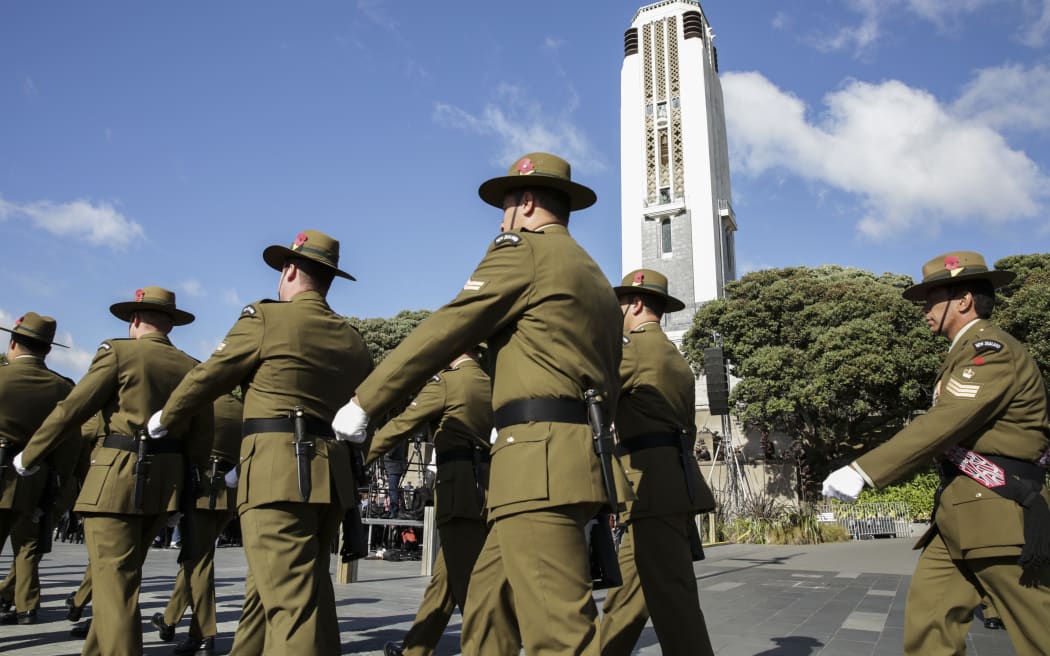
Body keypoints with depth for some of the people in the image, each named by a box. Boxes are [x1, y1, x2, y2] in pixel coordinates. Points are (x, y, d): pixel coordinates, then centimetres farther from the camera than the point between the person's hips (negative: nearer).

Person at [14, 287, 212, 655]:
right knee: (120, 575, 20)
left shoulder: (119, 352, -4)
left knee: (113, 581, -1)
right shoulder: (191, 368, 9)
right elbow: (201, 439, 6)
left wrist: (28, 457, 6)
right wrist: (180, 473, 18)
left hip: (117, 479, -6)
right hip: (166, 484, 6)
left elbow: (70, 411, -6)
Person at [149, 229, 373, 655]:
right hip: (333, 474, 7)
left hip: (278, 471, -6)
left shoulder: (266, 318, -1)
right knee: (307, 588, 18)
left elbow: (206, 378, 7)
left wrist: (164, 419, 24)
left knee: (292, 600, -8)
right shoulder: (352, 340, 15)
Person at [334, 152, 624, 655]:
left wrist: (364, 401, 1)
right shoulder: (595, 278, 25)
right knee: (489, 594, 17)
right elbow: (609, 384, 24)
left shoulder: (523, 250, -2)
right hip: (577, 457, 10)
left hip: (539, 460, -10)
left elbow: (441, 333, -6)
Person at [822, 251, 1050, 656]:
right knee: (927, 612, 5)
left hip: (999, 515, -9)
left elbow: (941, 424, -25)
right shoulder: (968, 353, 19)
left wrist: (861, 471, -29)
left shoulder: (991, 350, -13)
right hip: (959, 515, 9)